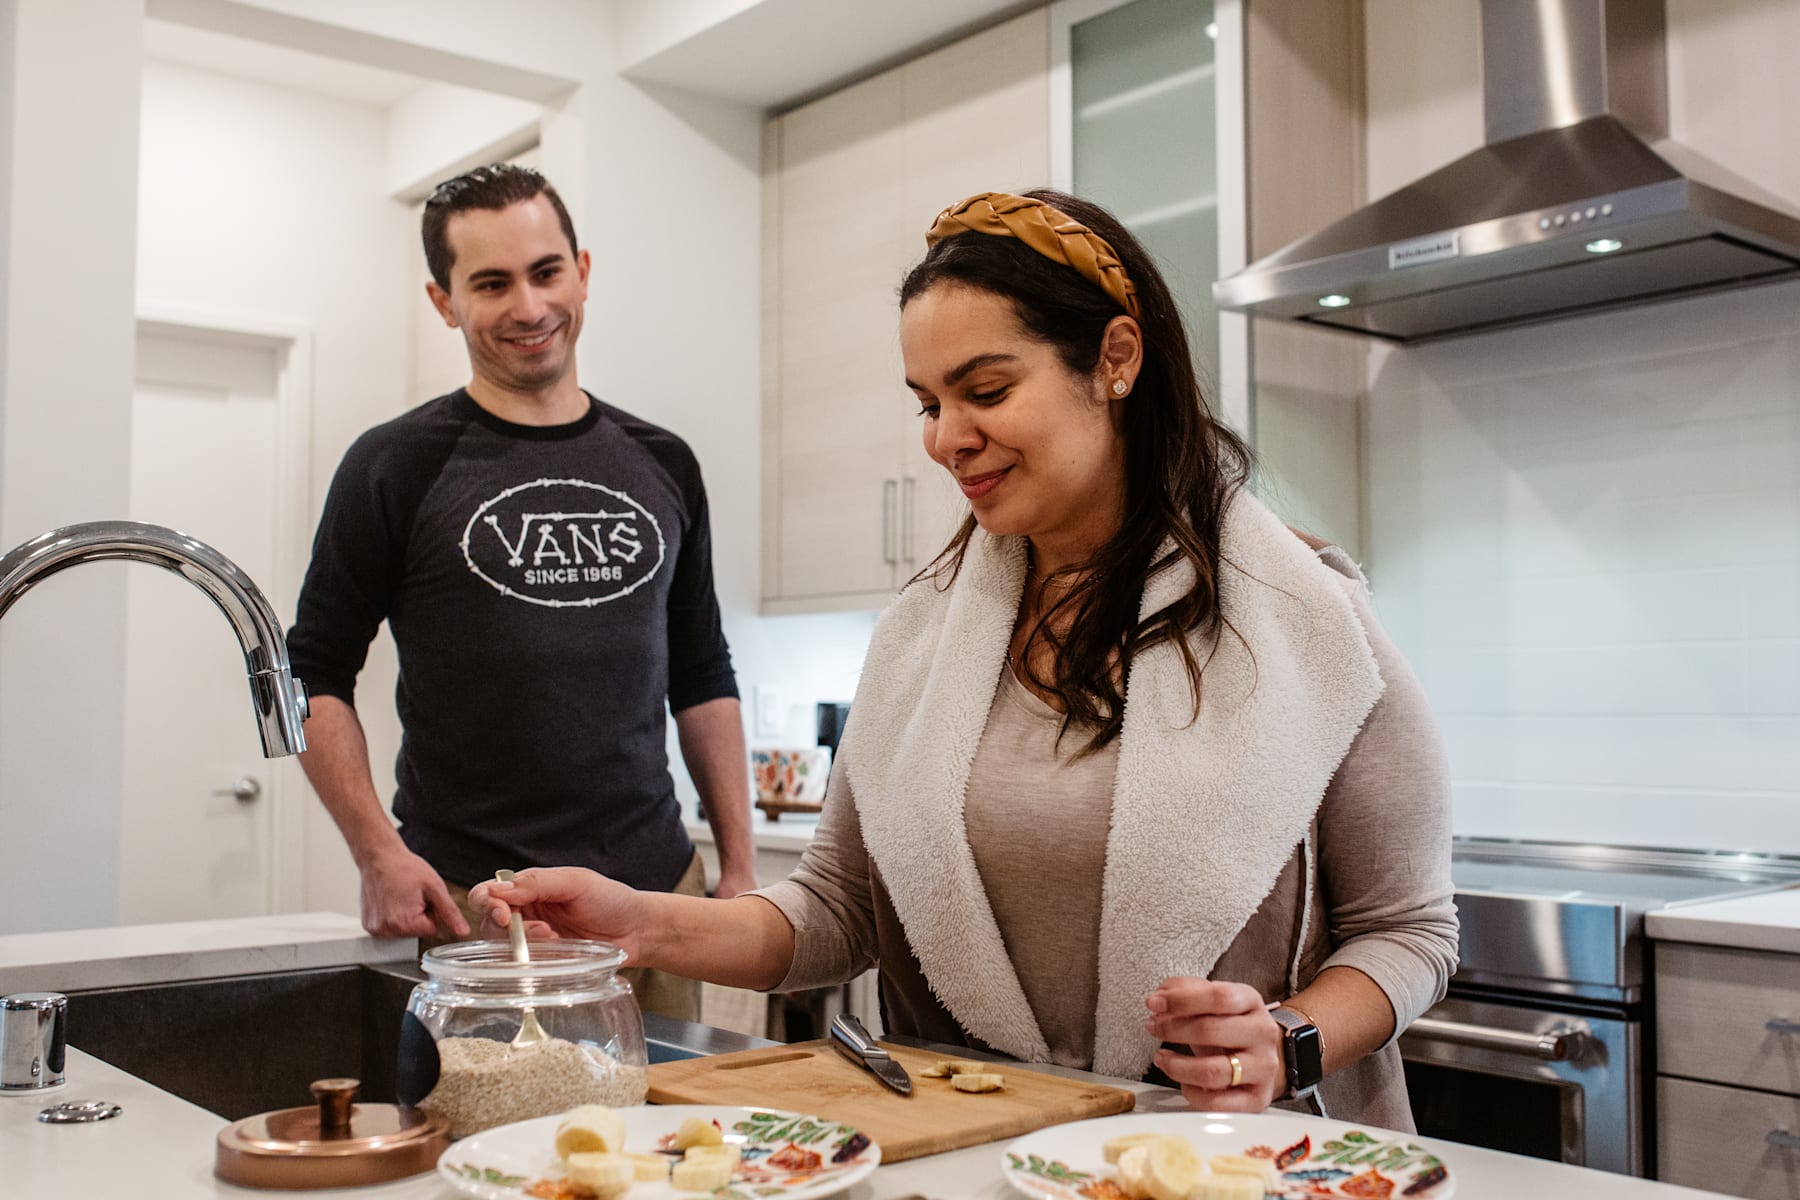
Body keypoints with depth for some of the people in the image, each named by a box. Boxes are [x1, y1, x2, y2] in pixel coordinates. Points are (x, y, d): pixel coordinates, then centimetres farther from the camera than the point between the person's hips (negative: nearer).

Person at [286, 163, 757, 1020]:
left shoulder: (660, 466, 10)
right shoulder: (398, 467, -1)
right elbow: (316, 675, 0)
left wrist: (740, 866, 9)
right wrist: (379, 855, -12)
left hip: (656, 890, 4)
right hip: (469, 908, -3)